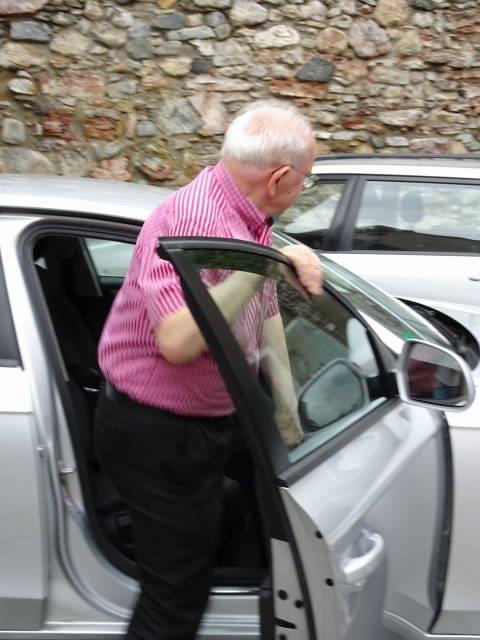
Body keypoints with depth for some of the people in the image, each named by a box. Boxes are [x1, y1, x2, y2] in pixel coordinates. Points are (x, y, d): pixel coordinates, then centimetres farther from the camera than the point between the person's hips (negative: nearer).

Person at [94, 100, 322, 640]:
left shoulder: (250, 219, 3)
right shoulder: (191, 220, -27)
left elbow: (265, 313, 14)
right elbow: (177, 342, -39)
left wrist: (287, 404, 10)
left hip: (210, 422, 10)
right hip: (158, 436, -9)